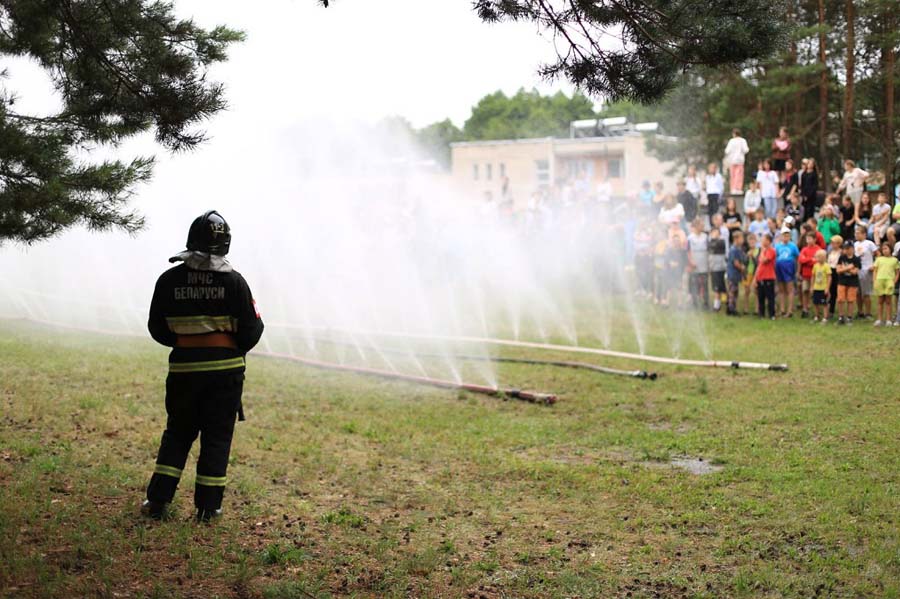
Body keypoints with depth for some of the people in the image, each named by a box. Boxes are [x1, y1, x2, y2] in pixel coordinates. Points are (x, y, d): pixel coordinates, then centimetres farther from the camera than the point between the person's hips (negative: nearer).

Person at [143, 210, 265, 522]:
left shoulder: (169, 280, -2)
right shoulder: (234, 281, -8)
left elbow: (157, 328, 5)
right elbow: (251, 330, -5)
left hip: (183, 368, 2)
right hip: (225, 368, -2)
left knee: (177, 433, 16)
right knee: (217, 437, 6)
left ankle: (158, 500, 12)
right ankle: (208, 506, 8)